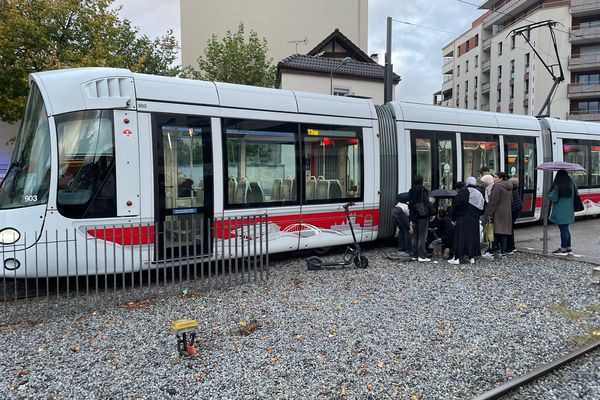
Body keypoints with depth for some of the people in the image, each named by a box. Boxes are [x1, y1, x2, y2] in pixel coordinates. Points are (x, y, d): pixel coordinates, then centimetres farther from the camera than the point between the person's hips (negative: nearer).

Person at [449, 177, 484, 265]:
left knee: (460, 237, -2)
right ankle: (472, 257, 13)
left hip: (463, 218, -4)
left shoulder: (462, 191, -6)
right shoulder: (479, 193, 9)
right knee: (473, 237, 11)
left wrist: (454, 218, -3)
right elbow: (482, 209, 10)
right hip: (475, 220, 4)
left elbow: (456, 205, -9)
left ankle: (457, 257, -3)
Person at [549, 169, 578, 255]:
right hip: (569, 212, 7)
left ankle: (563, 249, 6)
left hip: (561, 213, -7)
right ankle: (568, 248, 22)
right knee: (566, 229, 17)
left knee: (563, 230, -1)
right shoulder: (572, 185, 6)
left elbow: (553, 198, -16)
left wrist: (550, 193, 1)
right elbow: (576, 194, 16)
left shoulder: (558, 187, -18)